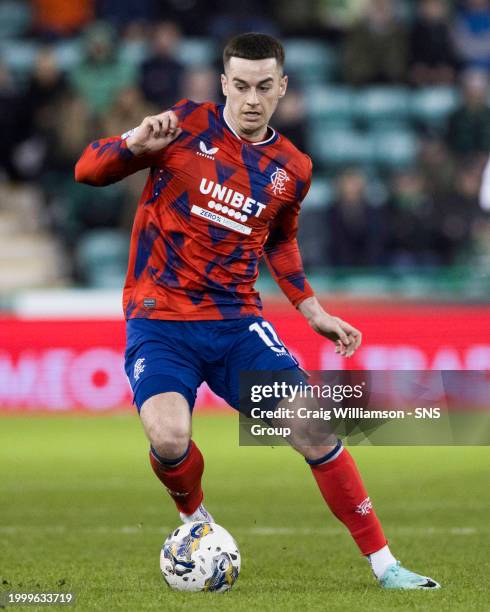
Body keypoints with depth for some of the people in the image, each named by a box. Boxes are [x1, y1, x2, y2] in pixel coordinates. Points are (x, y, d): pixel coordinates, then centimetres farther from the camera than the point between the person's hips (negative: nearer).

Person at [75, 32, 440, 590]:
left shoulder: (292, 169, 6)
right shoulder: (187, 125, -4)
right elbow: (87, 170, -3)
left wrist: (312, 311, 19)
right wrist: (136, 143, -23)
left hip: (237, 324, 3)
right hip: (158, 321, -3)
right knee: (169, 439, -27)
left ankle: (382, 564, 2)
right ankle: (195, 520, 8)